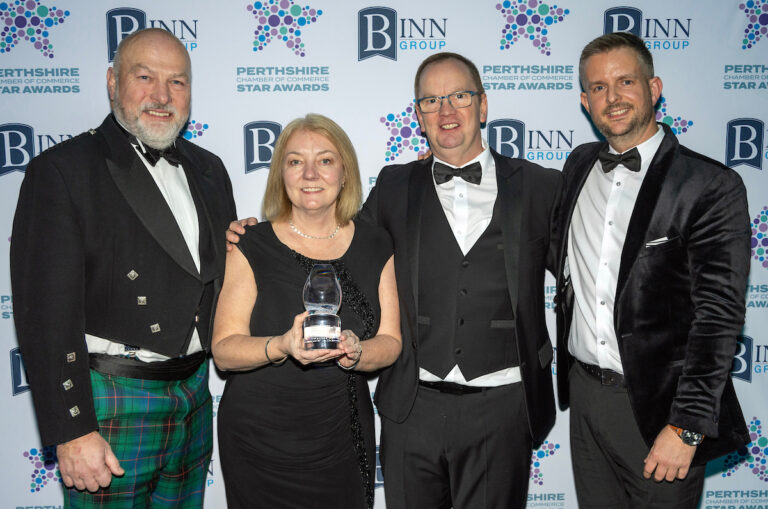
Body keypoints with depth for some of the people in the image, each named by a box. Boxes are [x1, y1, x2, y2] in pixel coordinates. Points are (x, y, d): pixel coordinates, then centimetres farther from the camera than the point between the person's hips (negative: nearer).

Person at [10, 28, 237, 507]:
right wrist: (72, 431, -17)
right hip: (112, 403, -6)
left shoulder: (209, 169, 10)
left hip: (195, 395, 6)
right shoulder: (62, 170, -10)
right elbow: (46, 312, -15)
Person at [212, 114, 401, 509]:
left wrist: (355, 353, -21)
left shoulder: (374, 246, 1)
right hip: (260, 441, -2)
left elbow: (391, 342, 0)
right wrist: (282, 346, -29)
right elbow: (224, 350, -11)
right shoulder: (252, 247, -7)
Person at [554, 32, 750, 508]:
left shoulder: (712, 186, -12)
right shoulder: (579, 165, 5)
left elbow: (719, 316, -14)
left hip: (658, 406, -5)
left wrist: (686, 427, -16)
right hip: (585, 393, 5)